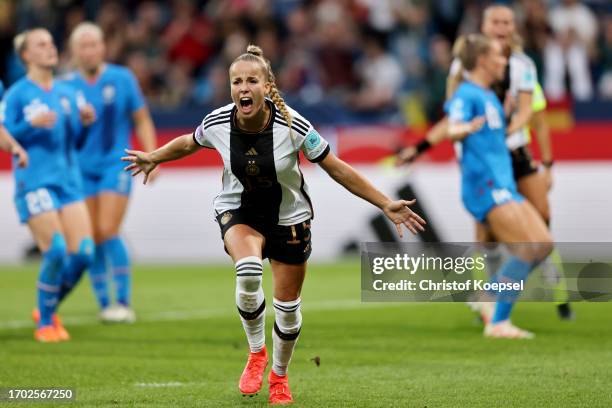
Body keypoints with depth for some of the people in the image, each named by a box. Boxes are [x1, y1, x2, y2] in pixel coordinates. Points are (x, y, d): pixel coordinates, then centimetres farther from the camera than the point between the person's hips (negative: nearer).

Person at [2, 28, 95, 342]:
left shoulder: (65, 93, 15)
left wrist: (82, 121, -1)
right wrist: (31, 124, -20)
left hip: (68, 180, 6)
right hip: (34, 182, -6)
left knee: (83, 253, -5)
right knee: (56, 251, -16)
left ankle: (48, 309, 18)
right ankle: (45, 324, 1)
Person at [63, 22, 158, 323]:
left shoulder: (121, 79, 0)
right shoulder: (67, 86, 3)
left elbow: (142, 121, 6)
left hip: (116, 164, -2)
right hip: (81, 169, 2)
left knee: (108, 233, -14)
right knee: (92, 240, 0)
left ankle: (124, 302, -7)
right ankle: (104, 304, 10)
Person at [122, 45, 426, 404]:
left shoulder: (292, 125, -25)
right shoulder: (217, 123, -18)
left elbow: (337, 168, -15)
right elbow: (189, 143, 7)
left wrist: (386, 204, -15)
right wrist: (154, 157, 18)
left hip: (289, 217, 0)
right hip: (239, 212, 0)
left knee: (288, 306, 6)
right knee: (248, 270, -32)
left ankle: (279, 376, 36)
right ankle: (257, 352, -5)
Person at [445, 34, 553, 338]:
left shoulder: (490, 96, 19)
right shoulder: (467, 94, -9)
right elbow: (453, 129, -26)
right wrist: (468, 128, -46)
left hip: (503, 185, 10)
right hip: (484, 186, -10)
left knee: (544, 244, 3)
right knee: (528, 248, -18)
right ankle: (498, 323, -15)